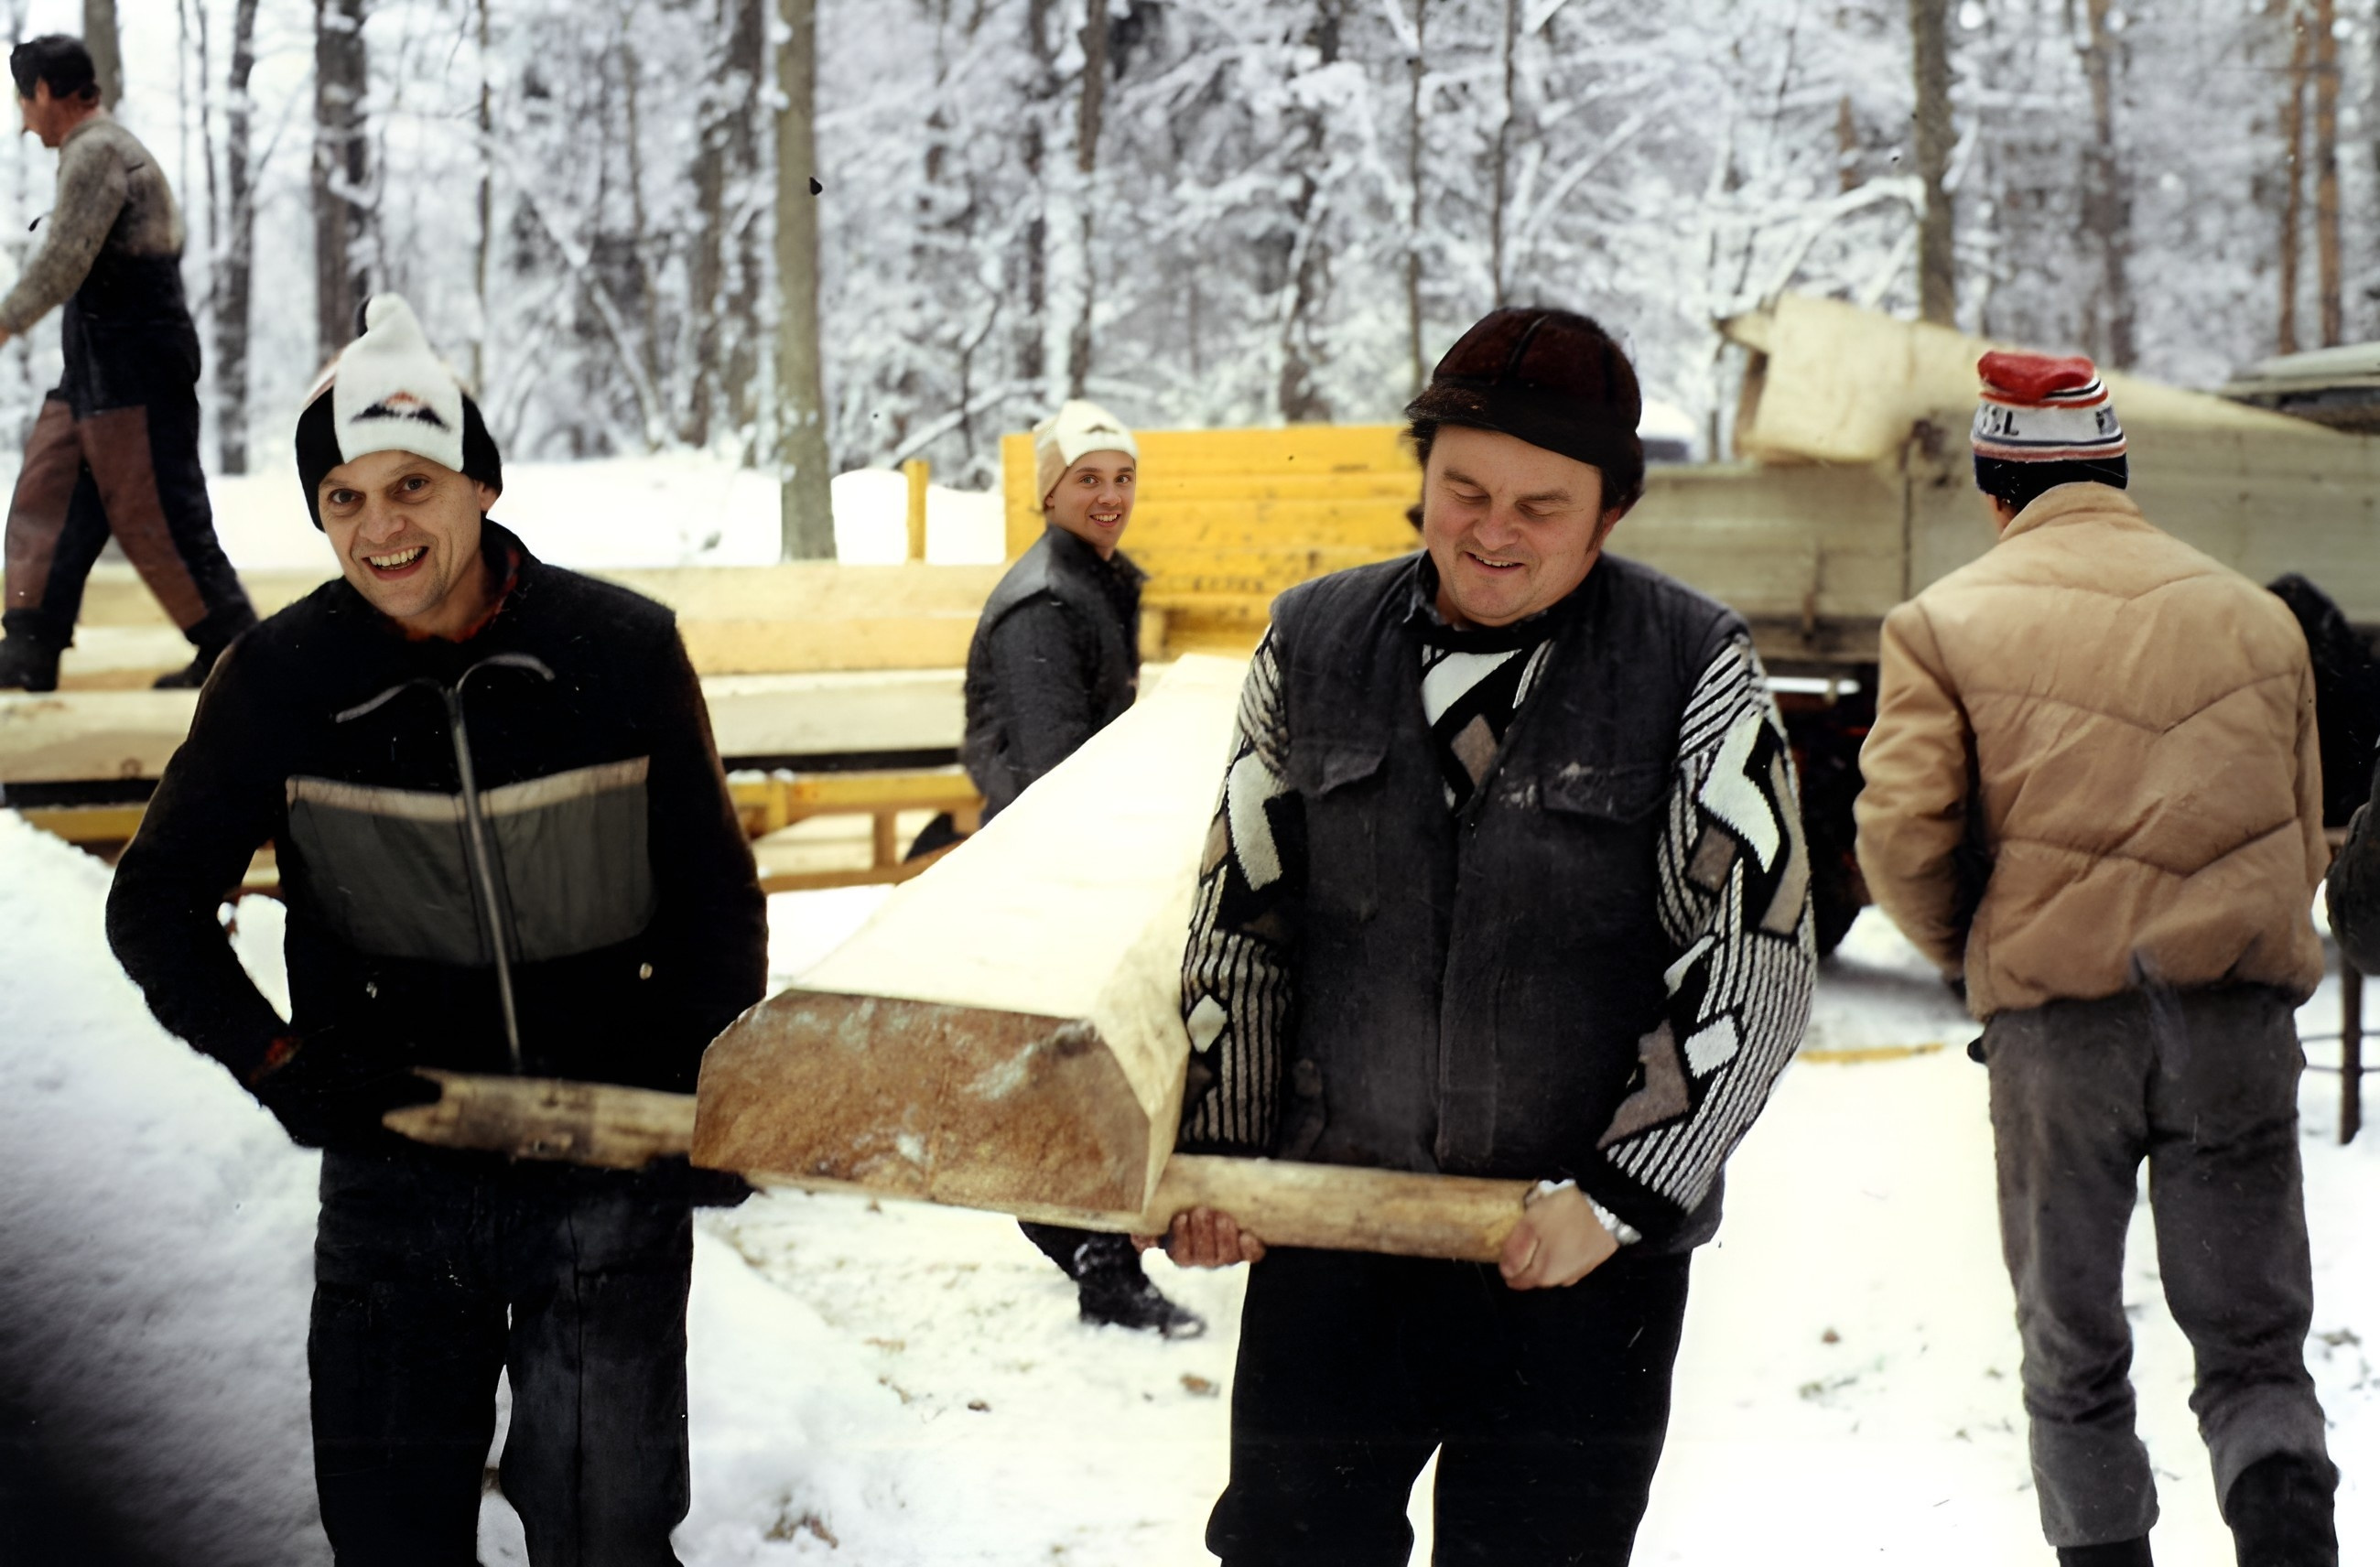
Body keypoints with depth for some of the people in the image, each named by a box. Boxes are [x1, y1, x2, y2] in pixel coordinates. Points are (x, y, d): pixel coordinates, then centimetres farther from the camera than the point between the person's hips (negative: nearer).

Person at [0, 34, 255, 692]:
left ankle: (233, 647, 2)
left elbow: (63, 260, -21)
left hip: (133, 366, -10)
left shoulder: (97, 152, -14)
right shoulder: (102, 149, 18)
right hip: (93, 369, 10)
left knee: (155, 516, -6)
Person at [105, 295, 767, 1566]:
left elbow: (714, 893, 6)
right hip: (395, 1164, 1)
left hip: (614, 1164, -1)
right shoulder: (279, 679, -4)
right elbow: (155, 902, 4)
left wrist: (722, 1086, -3)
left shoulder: (624, 651, -5)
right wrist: (279, 1062, -9)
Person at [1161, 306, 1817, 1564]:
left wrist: (1617, 1194, -14)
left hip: (1584, 1245, -2)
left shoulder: (1694, 670, -5)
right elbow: (1241, 919, 10)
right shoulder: (1314, 643, 4)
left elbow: (1760, 956, -9)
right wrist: (1218, 1157, 4)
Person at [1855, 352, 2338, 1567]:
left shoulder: (1947, 620, 2)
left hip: (2055, 1015, -2)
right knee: (2252, 1339, 8)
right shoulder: (2256, 614, 12)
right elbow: (2303, 839, 15)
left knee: (2073, 1353, 14)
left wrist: (1964, 953, 11)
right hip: (2238, 1006, 2)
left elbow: (1899, 832, -7)